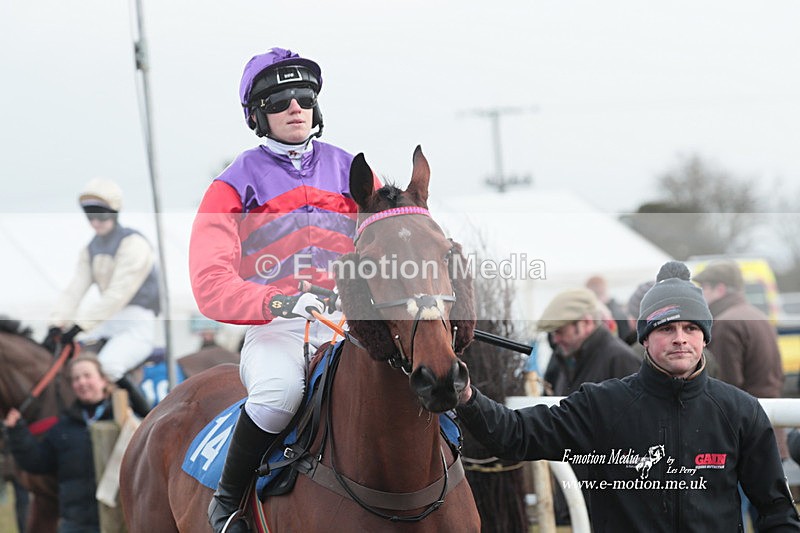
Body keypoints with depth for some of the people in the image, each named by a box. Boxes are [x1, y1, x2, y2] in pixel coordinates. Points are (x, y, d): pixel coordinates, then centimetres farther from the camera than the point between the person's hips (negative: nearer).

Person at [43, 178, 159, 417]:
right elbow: (74, 290, 4)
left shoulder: (133, 244, -13)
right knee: (58, 357, -2)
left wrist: (79, 325, -25)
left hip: (137, 325, -9)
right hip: (107, 324, 9)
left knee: (107, 366, -32)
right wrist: (56, 326, -12)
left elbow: (117, 295, -21)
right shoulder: (91, 249, 12)